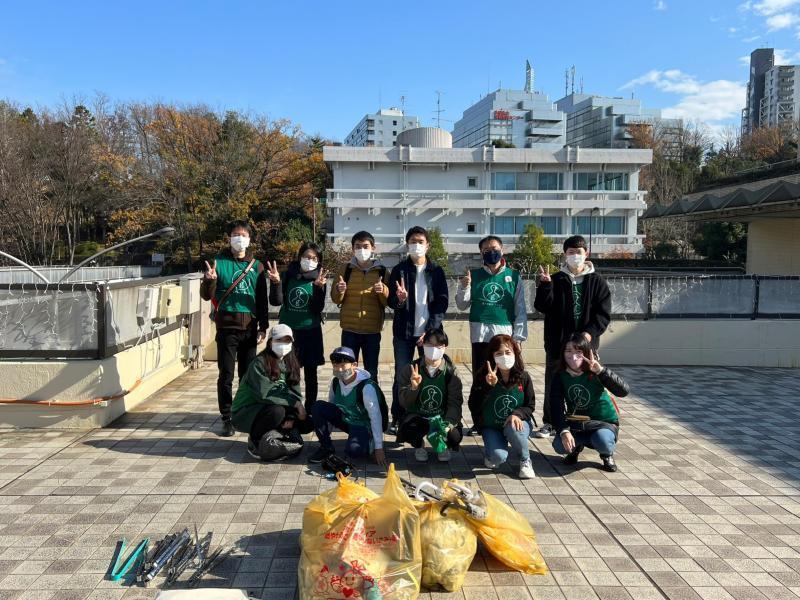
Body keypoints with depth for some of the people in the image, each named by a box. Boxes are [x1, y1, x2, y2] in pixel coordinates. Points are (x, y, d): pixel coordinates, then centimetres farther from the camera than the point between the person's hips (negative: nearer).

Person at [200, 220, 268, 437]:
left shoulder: (256, 266, 9)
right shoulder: (219, 262, 1)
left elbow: (262, 299, 12)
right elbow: (206, 295, -1)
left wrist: (263, 327, 7)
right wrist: (209, 280, -22)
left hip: (250, 328, 2)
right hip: (227, 327, -2)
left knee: (248, 375, 9)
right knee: (226, 376, 1)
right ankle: (227, 419, 10)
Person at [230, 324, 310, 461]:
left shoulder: (291, 364, 2)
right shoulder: (259, 364, -19)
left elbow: (296, 393, -1)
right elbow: (264, 394, -28)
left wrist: (292, 417, -19)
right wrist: (294, 403, -26)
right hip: (244, 413, -7)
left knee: (306, 423, -8)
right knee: (277, 411, -36)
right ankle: (254, 439, -10)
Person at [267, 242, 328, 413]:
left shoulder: (319, 279, -1)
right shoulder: (288, 275, 0)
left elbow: (318, 308, -9)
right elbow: (276, 301, -3)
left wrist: (319, 287, -23)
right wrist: (276, 282, -19)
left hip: (310, 331, 0)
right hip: (287, 330, 0)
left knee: (310, 375, 6)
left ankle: (309, 411, 17)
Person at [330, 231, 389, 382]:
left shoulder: (382, 271, 3)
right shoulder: (346, 269, 4)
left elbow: (389, 301, 2)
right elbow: (336, 299, 4)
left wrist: (383, 291, -18)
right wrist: (339, 291, -17)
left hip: (372, 330, 0)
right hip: (349, 330, 0)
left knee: (371, 372, 5)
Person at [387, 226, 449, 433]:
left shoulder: (436, 271, 6)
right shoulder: (399, 270, 5)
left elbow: (442, 302, 1)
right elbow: (390, 301, 3)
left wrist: (430, 329, -9)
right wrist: (399, 299, -21)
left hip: (430, 331, 0)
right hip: (404, 331, 0)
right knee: (401, 376, 1)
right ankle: (397, 418, 11)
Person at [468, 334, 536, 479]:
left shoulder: (523, 377, -8)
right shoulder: (483, 376, -13)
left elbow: (530, 406, -1)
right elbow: (474, 407, -19)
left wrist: (517, 414, -23)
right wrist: (488, 386, -32)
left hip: (516, 423, 1)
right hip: (491, 427, -1)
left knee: (514, 429, -36)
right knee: (499, 457, -28)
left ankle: (525, 461, -4)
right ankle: (490, 451, 13)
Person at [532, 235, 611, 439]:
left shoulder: (597, 281, 5)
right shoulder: (556, 280, 6)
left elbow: (604, 313, 1)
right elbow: (542, 307, -4)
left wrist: (590, 332, -13)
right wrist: (545, 284, -17)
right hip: (557, 342, 1)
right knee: (553, 384, 5)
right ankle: (549, 423, 16)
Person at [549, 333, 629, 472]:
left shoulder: (594, 373, -17)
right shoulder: (560, 376, -10)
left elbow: (623, 391, -31)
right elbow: (556, 406, -15)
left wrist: (601, 371, -43)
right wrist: (564, 431, -31)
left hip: (604, 422, -2)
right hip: (576, 424, 3)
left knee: (602, 441, -35)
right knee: (559, 445, -24)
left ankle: (607, 455, 4)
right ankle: (577, 446, 13)